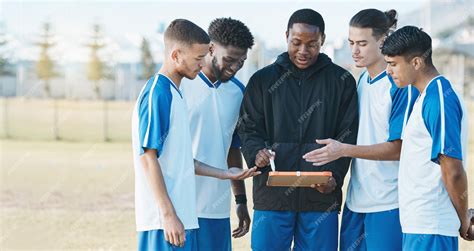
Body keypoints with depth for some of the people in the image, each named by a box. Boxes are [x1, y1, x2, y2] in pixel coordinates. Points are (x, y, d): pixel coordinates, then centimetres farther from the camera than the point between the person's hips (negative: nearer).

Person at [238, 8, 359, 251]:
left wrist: (335, 176, -12)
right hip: (272, 194, 0)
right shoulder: (263, 80, 10)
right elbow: (248, 129, 7)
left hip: (322, 197, 0)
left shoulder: (341, 81, 8)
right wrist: (256, 152, -15)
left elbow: (347, 136, 4)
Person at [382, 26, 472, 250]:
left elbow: (453, 171, -17)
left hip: (430, 228, -9)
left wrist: (463, 220, -7)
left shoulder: (439, 99, -17)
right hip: (418, 223, 9)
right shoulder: (426, 96, 14)